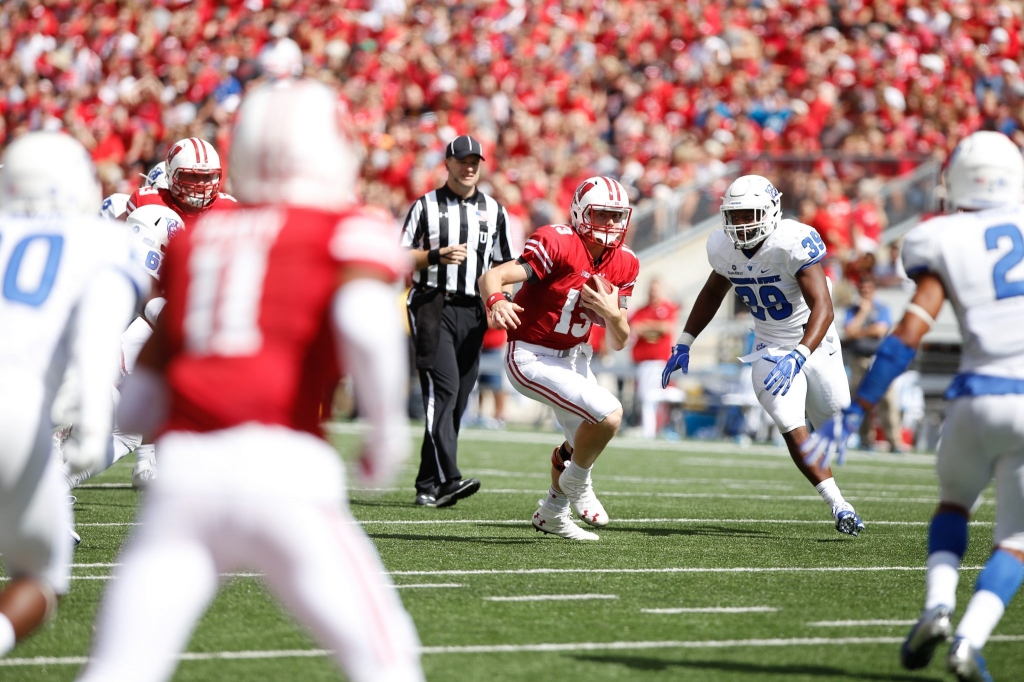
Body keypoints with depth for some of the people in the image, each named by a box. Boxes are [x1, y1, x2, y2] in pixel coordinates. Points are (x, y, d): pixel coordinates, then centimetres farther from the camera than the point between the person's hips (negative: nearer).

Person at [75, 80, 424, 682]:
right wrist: (389, 426, -2)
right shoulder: (350, 230, 7)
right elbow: (365, 323, -15)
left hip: (184, 473, 4)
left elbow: (137, 410, 18)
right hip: (282, 468, -4)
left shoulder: (195, 239, 20)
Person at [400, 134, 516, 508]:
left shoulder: (494, 211, 14)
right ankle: (448, 479, -28)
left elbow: (504, 266, 18)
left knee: (456, 400, 2)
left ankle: (428, 486, 9)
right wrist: (436, 256, -13)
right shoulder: (425, 206, 5)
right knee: (443, 388, -19)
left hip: (471, 312, 4)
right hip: (432, 305, -4)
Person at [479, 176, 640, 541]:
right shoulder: (558, 245, -22)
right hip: (531, 358, -8)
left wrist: (611, 312, -18)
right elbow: (491, 277, -31)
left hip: (574, 359, 8)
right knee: (608, 414, -22)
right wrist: (497, 301, -53)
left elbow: (619, 342, 3)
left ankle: (552, 513, 43)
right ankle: (576, 482, 5)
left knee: (583, 447, 18)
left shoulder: (622, 265, -1)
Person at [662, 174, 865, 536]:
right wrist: (684, 343, 10)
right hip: (771, 348, 3)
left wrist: (798, 357, -49)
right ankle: (839, 506, -14)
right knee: (793, 430, -17)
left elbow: (823, 308, -36)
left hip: (813, 341, -3)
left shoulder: (793, 242, -29)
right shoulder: (723, 248, -10)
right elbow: (713, 293, 13)